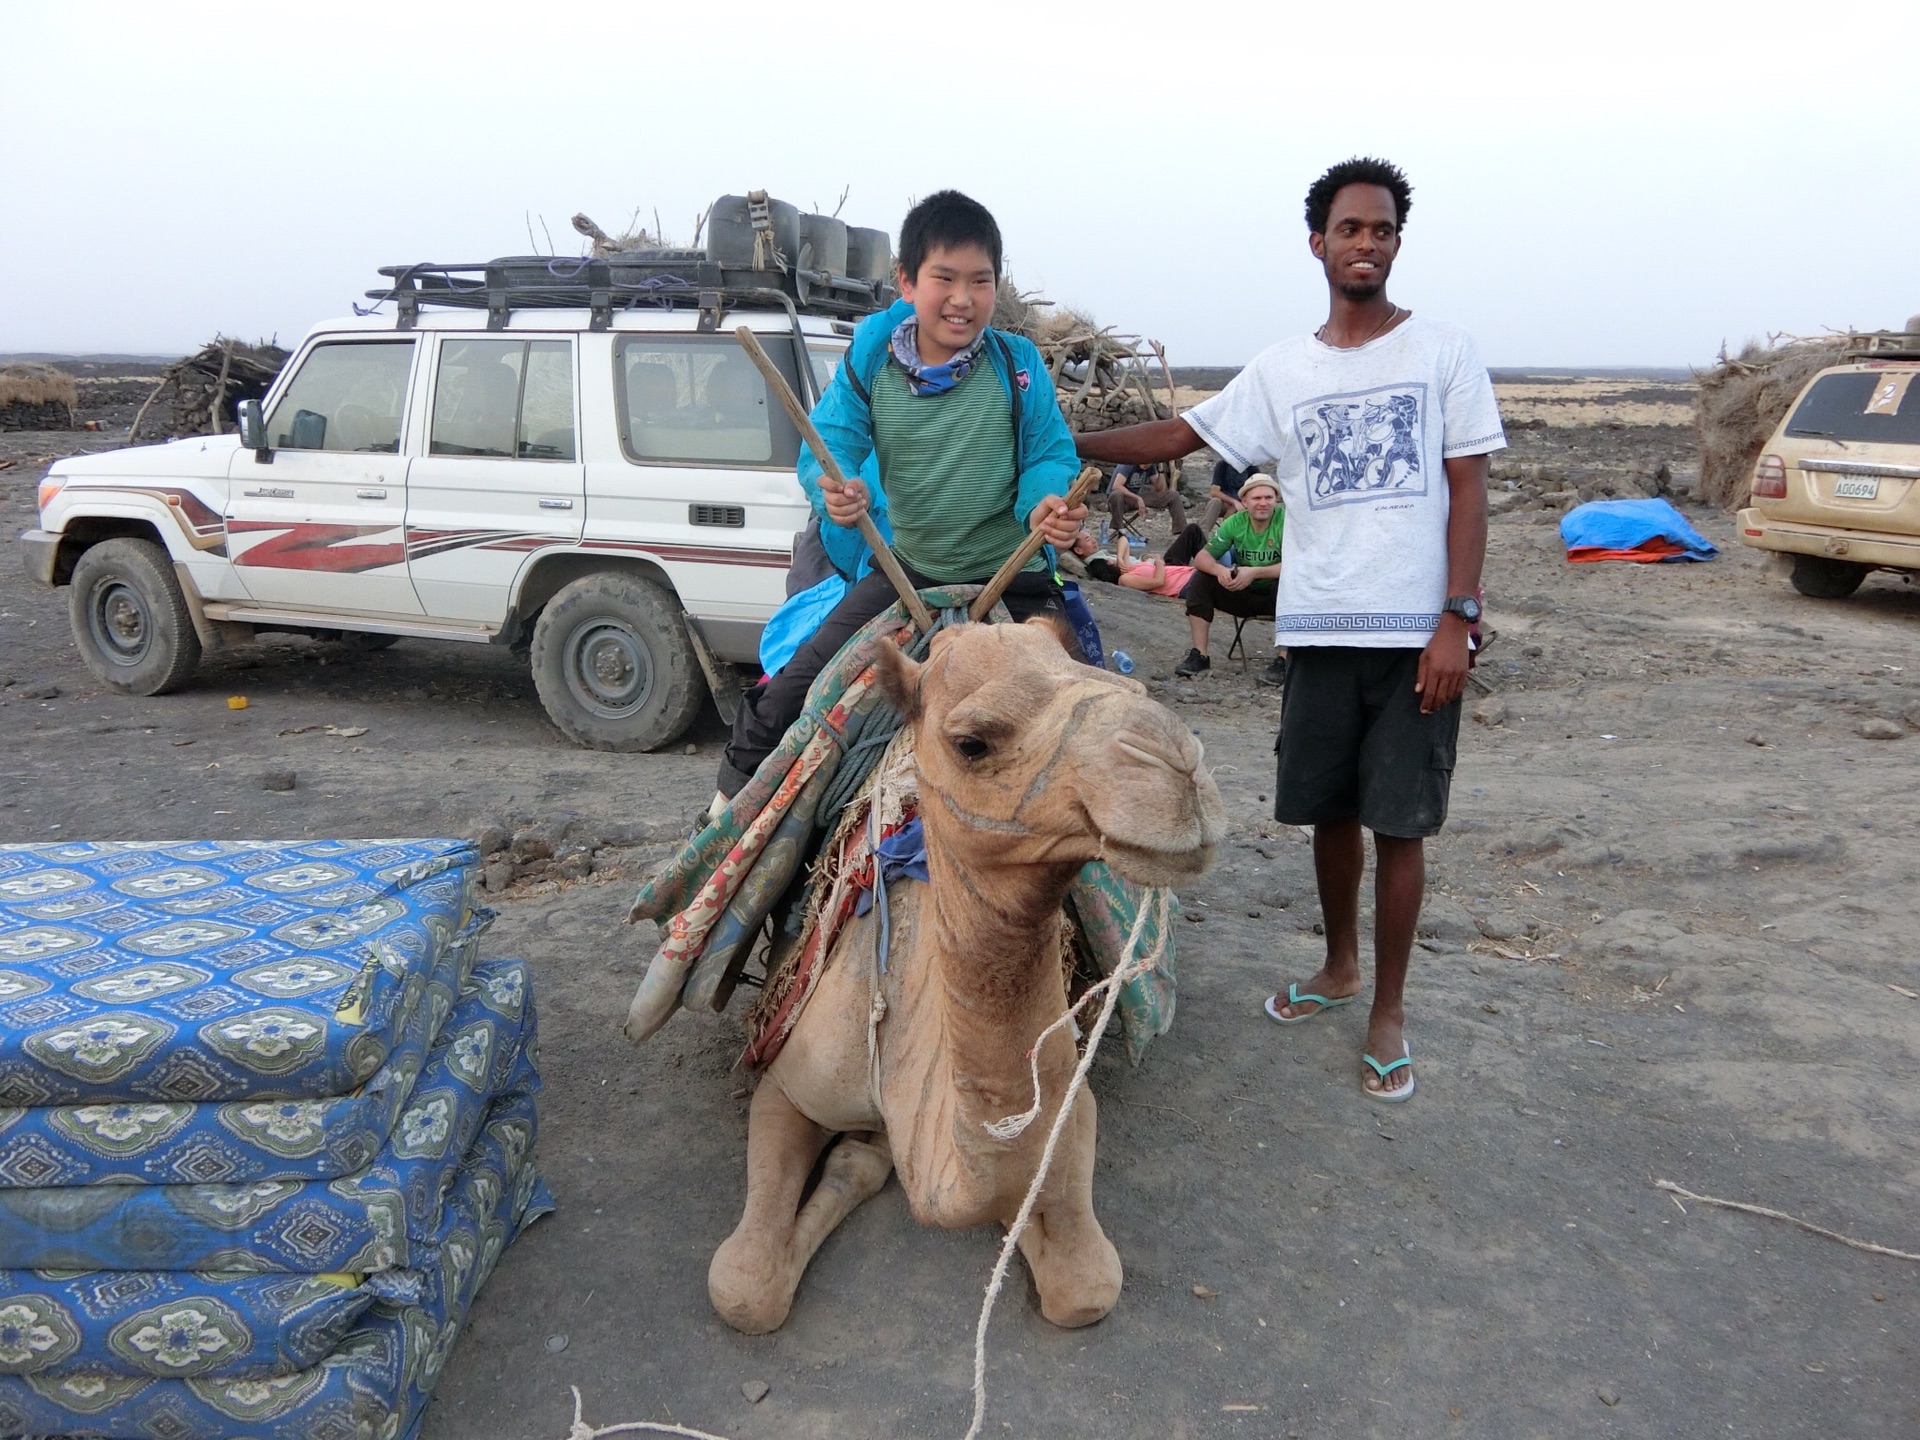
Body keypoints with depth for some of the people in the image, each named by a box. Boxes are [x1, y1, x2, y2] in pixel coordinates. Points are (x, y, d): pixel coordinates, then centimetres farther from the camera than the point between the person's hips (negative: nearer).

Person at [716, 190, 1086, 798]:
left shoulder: (1017, 364, -7)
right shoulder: (870, 360, -5)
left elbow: (1050, 455, -5)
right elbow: (830, 440, -7)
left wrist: (1048, 503, -29)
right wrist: (837, 489, -31)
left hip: (1011, 577, -1)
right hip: (905, 570, 1)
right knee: (793, 689, -3)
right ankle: (735, 794, 22)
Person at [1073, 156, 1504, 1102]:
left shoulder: (1443, 352, 2)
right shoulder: (1282, 370, 9)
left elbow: (1468, 490, -2)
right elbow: (1177, 436, 10)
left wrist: (1457, 619, -10)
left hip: (1415, 631, -3)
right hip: (1320, 629, 3)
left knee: (1398, 822, 1)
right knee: (1329, 809, 12)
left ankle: (1388, 1009, 15)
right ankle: (1339, 965, 33)